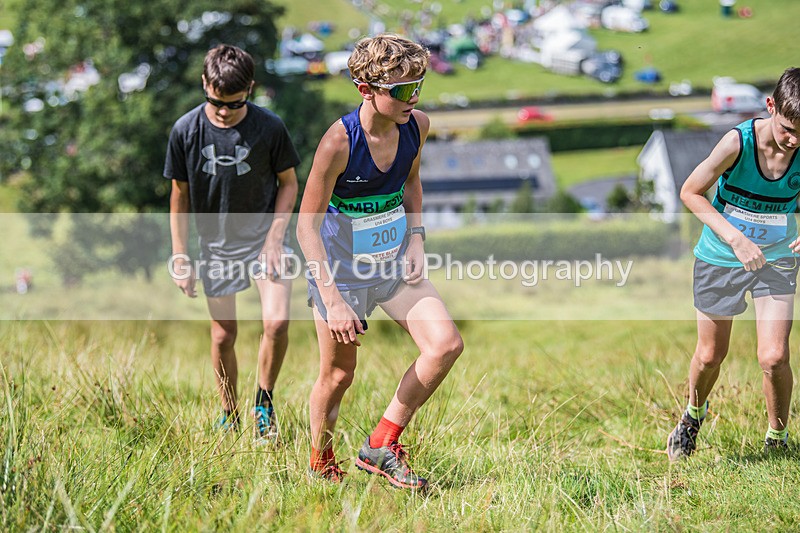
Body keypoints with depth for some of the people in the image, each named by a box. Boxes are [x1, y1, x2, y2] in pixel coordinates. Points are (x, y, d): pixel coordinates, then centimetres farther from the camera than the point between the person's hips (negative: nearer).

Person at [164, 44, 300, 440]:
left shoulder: (269, 128, -14)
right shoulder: (186, 131, -10)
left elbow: (288, 183, 0)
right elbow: (180, 196, 0)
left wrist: (275, 236, -10)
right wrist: (180, 258, 0)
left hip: (263, 236, -1)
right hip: (216, 245, 2)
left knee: (277, 321, -19)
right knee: (223, 336, 8)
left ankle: (264, 400, 7)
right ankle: (229, 415, 29)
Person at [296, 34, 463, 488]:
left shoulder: (417, 126, -8)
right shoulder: (339, 143, -26)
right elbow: (307, 225, -20)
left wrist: (416, 241, 1)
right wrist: (332, 301, -25)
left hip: (395, 264, 6)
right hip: (343, 271, -5)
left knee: (447, 344, -10)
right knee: (338, 377, 7)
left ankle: (382, 446, 3)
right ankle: (321, 464, 34)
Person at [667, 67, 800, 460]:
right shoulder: (738, 142, -24)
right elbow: (691, 192, -14)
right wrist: (736, 239, -23)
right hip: (720, 260, -1)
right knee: (710, 355, 11)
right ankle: (694, 414, 43)